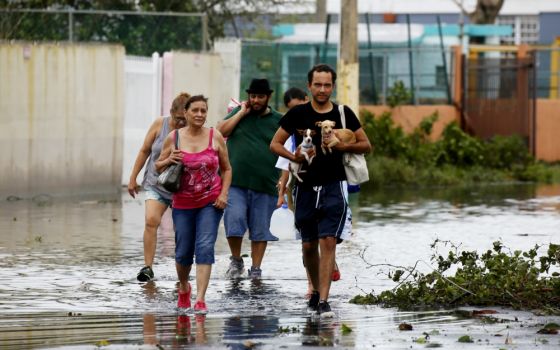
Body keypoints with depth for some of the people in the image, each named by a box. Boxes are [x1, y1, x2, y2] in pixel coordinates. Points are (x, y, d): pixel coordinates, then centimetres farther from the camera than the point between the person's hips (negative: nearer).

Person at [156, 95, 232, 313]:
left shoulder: (215, 137, 0)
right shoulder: (174, 138, 0)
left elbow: (226, 169, 9)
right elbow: (158, 167, 10)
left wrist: (223, 194, -5)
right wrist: (168, 160, -13)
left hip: (210, 203, -1)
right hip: (183, 204, 1)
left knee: (205, 247, -14)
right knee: (183, 252, 8)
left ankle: (200, 300, -16)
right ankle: (184, 288, 38)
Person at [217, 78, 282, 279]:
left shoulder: (278, 121, 8)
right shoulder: (239, 113, 12)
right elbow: (221, 131, -1)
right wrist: (242, 113, -3)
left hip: (265, 187, 0)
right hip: (236, 182, 0)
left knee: (260, 230, 4)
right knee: (234, 221, -13)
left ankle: (256, 270, 14)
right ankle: (236, 260, 8)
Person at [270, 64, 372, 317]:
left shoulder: (344, 114, 3)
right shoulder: (298, 114, 3)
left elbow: (366, 145, 10)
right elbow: (275, 144, 7)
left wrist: (345, 146, -10)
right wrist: (293, 157, -12)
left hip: (334, 188, -1)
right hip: (305, 187, 1)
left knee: (328, 241, -13)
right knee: (308, 245, 8)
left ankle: (323, 301, -15)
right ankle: (316, 289, 31)